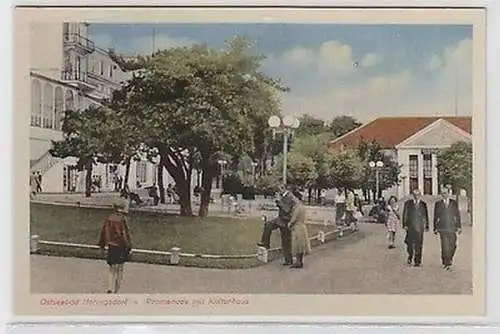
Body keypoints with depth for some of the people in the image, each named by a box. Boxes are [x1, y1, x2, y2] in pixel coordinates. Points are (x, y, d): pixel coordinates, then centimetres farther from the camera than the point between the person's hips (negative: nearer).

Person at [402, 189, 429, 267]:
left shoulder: (423, 204, 11)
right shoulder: (408, 203, 7)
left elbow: (426, 216, 13)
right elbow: (405, 214, 4)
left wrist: (427, 226, 8)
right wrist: (405, 224, -5)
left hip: (419, 227, 0)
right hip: (410, 227, 0)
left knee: (418, 245, -3)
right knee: (410, 244, 0)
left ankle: (417, 261, 3)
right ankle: (410, 257, 24)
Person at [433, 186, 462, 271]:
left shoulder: (454, 203, 10)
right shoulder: (438, 204, 7)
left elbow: (457, 215, 10)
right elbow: (435, 217, 9)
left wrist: (459, 226, 4)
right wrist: (435, 228, 5)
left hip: (452, 228, 2)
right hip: (442, 229, -2)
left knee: (453, 246, 3)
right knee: (445, 247, -8)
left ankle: (449, 259, 29)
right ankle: (446, 264, -1)